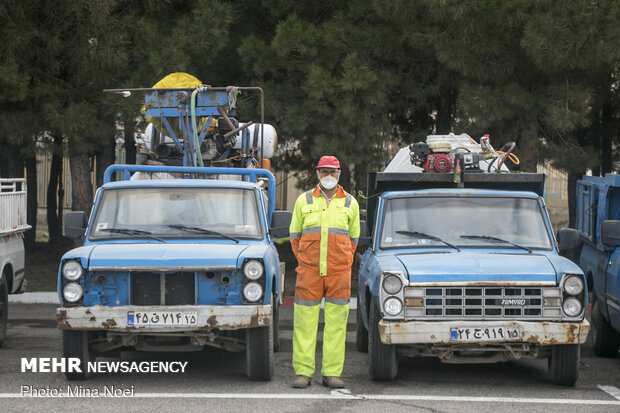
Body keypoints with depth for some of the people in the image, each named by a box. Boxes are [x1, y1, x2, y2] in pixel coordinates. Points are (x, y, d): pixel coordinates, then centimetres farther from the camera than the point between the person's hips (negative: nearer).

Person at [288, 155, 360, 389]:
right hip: (309, 272, 0)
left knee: (336, 322, 0)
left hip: (339, 273, 0)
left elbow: (353, 238, 16)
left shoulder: (350, 203, 10)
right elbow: (295, 236, 14)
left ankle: (332, 373, 4)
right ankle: (303, 372, 1)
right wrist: (305, 263, 7)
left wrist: (343, 265, 9)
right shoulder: (304, 201, 8)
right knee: (305, 320, -3)